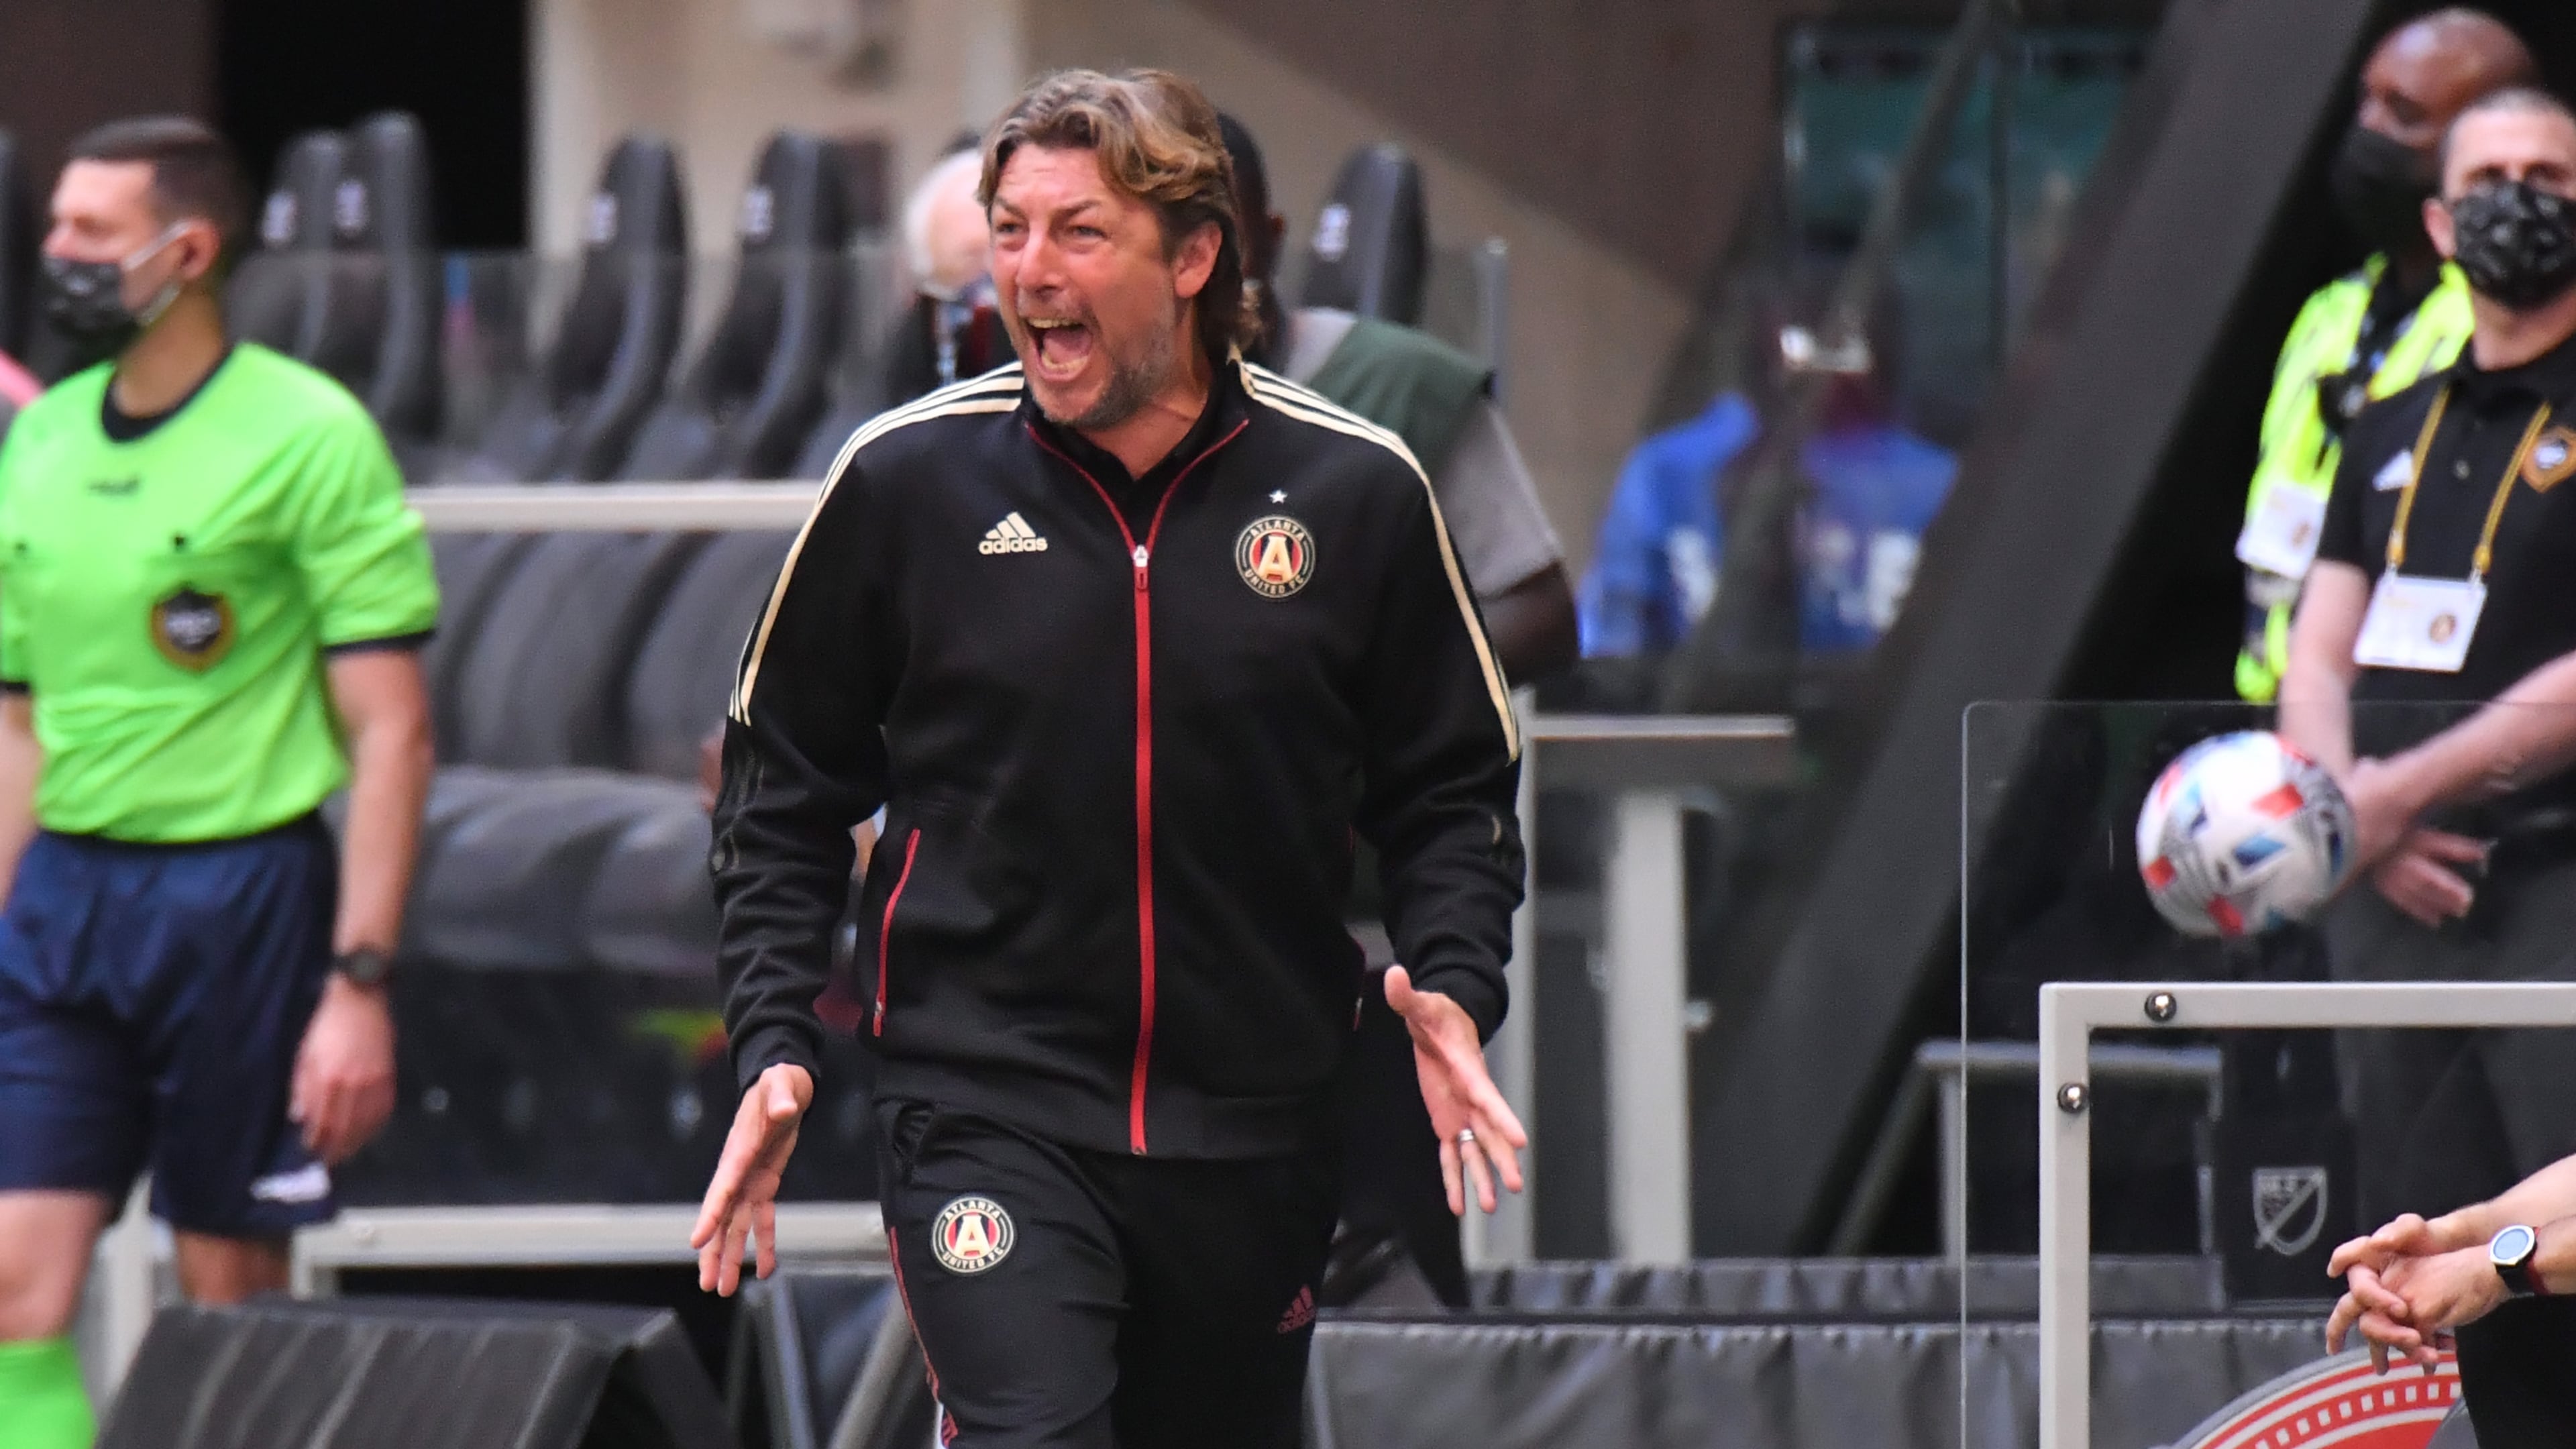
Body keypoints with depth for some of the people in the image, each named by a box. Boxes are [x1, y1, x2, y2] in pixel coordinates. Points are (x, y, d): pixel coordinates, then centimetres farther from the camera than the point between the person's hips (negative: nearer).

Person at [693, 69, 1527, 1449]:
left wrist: (1451, 989, -8)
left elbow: (1452, 786, 10)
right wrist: (773, 1045, 0)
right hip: (984, 1112, -2)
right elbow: (781, 787, 9)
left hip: (1247, 1129, 2)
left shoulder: (1356, 492, 0)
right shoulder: (904, 479, -1)